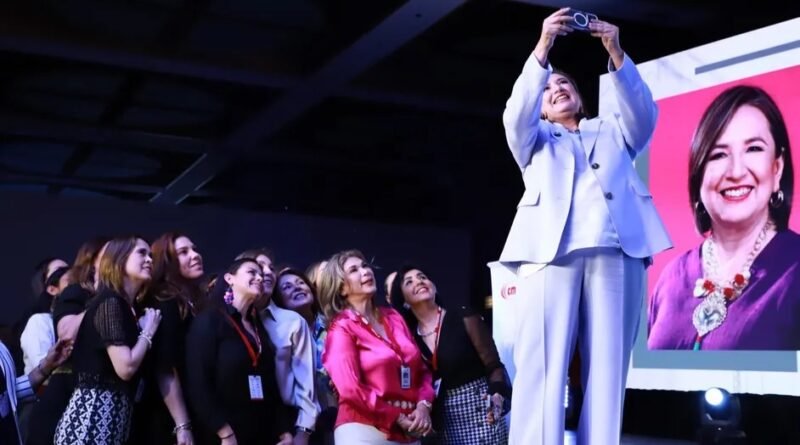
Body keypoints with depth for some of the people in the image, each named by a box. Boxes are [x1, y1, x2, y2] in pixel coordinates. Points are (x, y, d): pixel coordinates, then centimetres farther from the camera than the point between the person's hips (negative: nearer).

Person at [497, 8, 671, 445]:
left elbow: (643, 112, 10)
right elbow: (515, 114, 5)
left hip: (617, 253, 2)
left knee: (608, 368, -6)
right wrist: (542, 47, -6)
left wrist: (616, 54, -3)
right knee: (542, 366, -13)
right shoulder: (534, 138, 26)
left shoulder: (613, 131, 31)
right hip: (551, 250, -1)